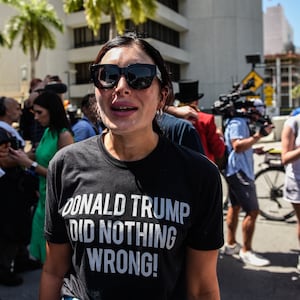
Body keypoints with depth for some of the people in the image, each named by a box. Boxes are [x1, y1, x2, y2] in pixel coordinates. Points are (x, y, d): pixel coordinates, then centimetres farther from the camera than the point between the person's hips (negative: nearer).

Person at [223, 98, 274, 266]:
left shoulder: (242, 123, 17)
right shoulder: (237, 123, -16)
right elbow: (237, 146, -29)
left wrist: (254, 149, 19)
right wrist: (259, 135, -29)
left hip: (239, 172, 12)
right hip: (239, 172, -11)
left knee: (235, 207, 16)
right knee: (253, 211, -11)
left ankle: (231, 245, 26)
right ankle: (246, 251, -4)